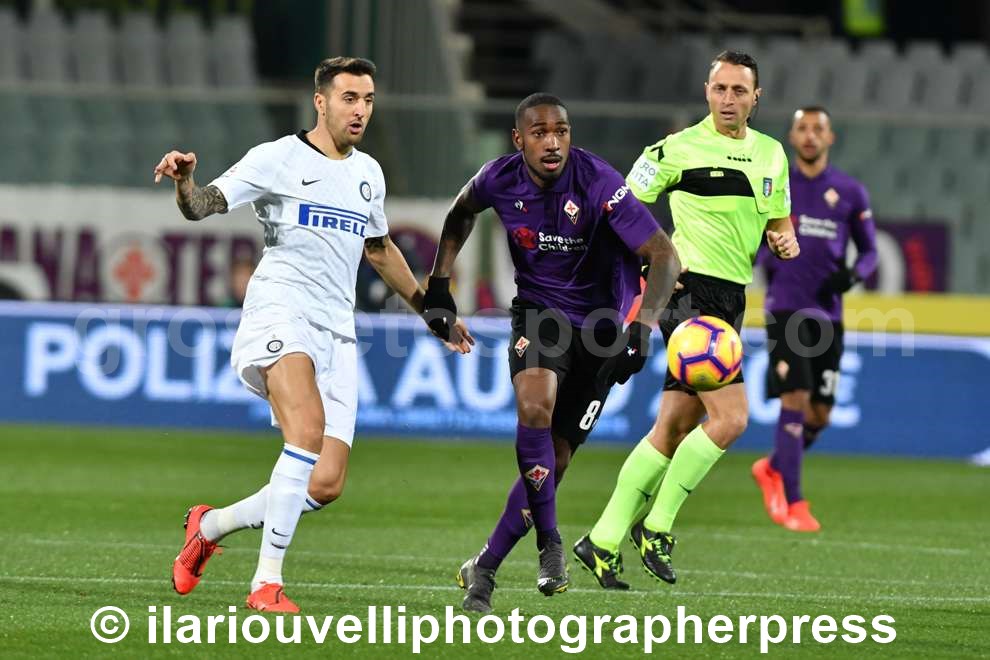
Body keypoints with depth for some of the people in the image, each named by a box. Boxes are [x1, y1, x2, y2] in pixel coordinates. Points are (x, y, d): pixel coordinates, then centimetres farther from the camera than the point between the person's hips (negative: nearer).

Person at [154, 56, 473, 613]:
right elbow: (203, 206, -8)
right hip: (280, 312, -6)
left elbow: (380, 249, 34)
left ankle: (211, 525, 20)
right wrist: (185, 180, -30)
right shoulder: (278, 159, 0)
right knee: (309, 434, -32)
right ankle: (268, 583, -28)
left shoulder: (368, 173, 19)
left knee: (327, 486, -4)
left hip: (337, 333, 6)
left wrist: (432, 310, 38)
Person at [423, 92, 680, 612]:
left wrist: (642, 327, -38)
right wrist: (439, 285, 9)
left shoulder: (598, 184, -23)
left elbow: (663, 255, -25)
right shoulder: (500, 179, -10)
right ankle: (548, 542, -15)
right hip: (538, 312, 2)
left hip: (598, 325, -2)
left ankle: (485, 567, 14)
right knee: (534, 408, -29)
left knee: (554, 458, -1)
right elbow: (461, 213, 16)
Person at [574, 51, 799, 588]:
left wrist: (785, 242, 0)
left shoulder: (772, 154, 14)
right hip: (691, 290, -7)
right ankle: (656, 525, -7)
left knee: (675, 428, 6)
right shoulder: (679, 149, -6)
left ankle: (603, 542, 11)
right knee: (729, 418, -17)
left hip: (729, 301, 7)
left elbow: (778, 225, 23)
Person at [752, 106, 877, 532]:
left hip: (828, 315, 3)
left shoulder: (850, 193, 7)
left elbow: (869, 251, 11)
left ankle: (773, 469, 32)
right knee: (795, 399, -15)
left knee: (819, 416, 4)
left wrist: (853, 274, -10)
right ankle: (793, 504, -10)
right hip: (785, 309, -3)